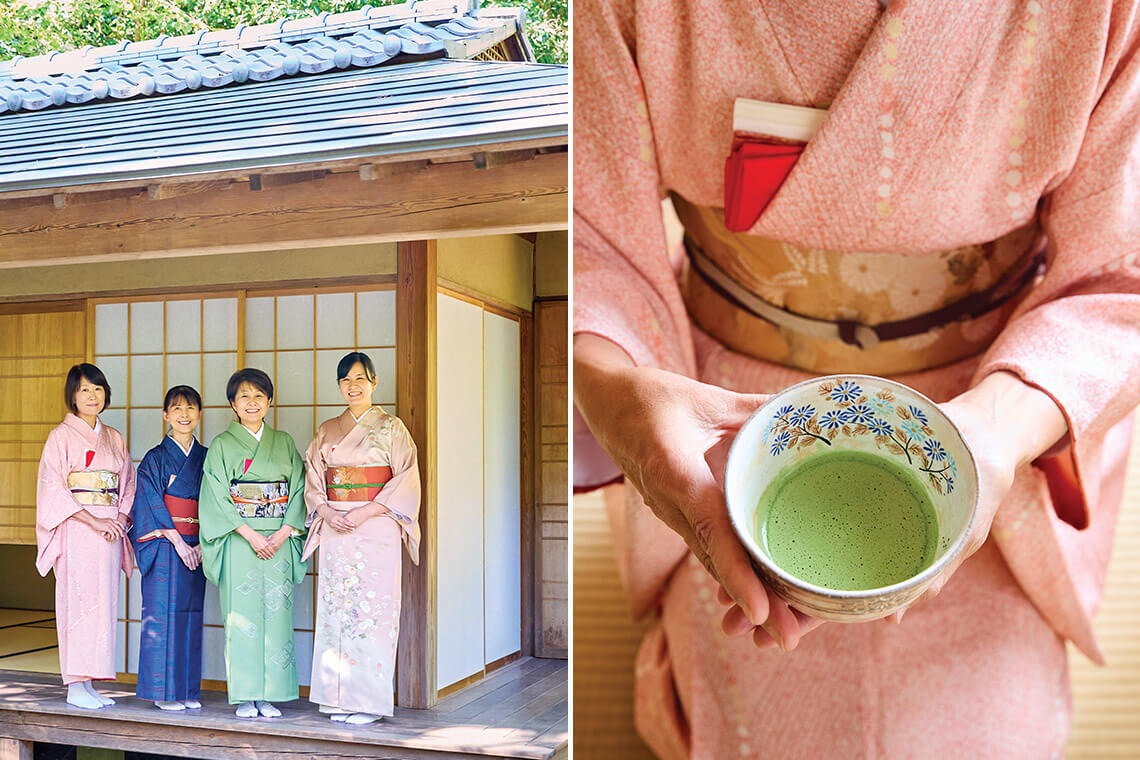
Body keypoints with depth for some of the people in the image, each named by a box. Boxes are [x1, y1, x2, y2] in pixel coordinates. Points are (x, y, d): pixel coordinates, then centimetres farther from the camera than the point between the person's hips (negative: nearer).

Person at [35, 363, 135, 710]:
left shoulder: (114, 438, 15)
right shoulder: (61, 436, -1)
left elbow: (129, 483, 16)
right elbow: (52, 488, -8)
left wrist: (121, 518, -3)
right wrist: (94, 521, -15)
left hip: (109, 530, 5)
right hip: (76, 530, -5)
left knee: (103, 602, 4)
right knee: (79, 600, -7)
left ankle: (89, 684, 11)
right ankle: (75, 688, -1)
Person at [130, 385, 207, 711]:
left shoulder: (206, 458, 10)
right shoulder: (155, 458, -2)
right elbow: (152, 504, -8)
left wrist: (204, 544, -5)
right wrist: (178, 541, -15)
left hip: (196, 547, 4)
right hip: (164, 545, -4)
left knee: (191, 614, 6)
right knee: (163, 614, -3)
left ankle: (188, 690, 13)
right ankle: (163, 692, 5)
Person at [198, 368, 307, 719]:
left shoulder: (284, 442, 11)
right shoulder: (222, 445, 3)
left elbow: (299, 489, 6)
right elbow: (217, 498, -5)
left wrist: (282, 534, -8)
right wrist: (251, 535, -14)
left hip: (278, 542, 2)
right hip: (239, 541, -2)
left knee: (276, 613, 1)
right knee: (242, 614, -3)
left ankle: (269, 695, 8)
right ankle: (246, 697, 7)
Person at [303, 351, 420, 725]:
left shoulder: (391, 428, 1)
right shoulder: (327, 430, 14)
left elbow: (406, 480, -5)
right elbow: (313, 479, 13)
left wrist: (365, 512, -14)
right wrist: (325, 512, -6)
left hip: (376, 529, -4)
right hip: (335, 530, 4)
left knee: (373, 607, -5)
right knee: (336, 607, 3)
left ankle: (370, 700, 2)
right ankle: (340, 697, 12)